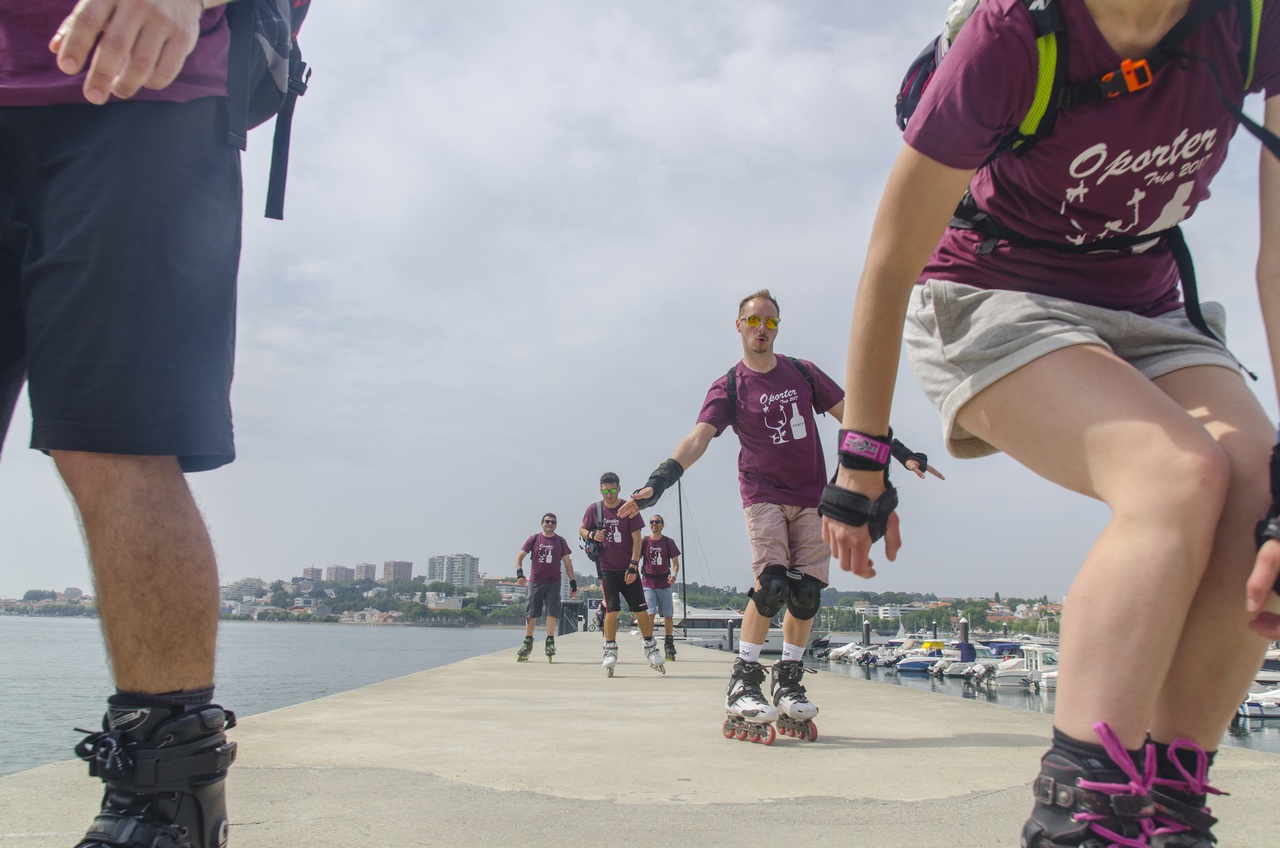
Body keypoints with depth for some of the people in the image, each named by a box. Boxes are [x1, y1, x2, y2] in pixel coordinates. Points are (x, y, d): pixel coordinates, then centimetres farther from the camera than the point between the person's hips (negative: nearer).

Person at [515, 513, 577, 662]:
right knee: (531, 614, 2)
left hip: (553, 583, 0)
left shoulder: (560, 541, 6)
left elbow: (567, 563, 10)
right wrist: (519, 573, -13)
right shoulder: (534, 539, 4)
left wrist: (573, 583, 6)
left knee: (552, 612, -8)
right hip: (535, 581, 0)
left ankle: (550, 642, 0)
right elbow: (520, 556, 3)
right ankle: (528, 643, 14)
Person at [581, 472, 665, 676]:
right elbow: (582, 529, 14)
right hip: (607, 569, 0)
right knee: (611, 609, -7)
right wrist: (591, 535, -9)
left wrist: (633, 565, -12)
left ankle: (651, 648, 16)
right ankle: (610, 651, 4)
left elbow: (636, 539, -5)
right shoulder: (593, 509, 1)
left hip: (628, 569, 0)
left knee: (641, 609, 2)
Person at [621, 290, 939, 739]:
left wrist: (901, 452, 6)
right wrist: (657, 482, -27)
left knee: (807, 592, -1)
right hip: (764, 495, -3)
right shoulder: (728, 388, 0)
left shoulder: (803, 372, 9)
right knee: (771, 585, -18)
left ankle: (788, 681, 15)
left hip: (811, 497, 3)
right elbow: (698, 437, -12)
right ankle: (743, 682, -7)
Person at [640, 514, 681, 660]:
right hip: (648, 582, -1)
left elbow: (675, 563, 5)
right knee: (650, 612, -13)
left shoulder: (669, 542, 4)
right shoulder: (644, 541, 2)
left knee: (668, 615, 4)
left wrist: (674, 574, -15)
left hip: (664, 583, 1)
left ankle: (669, 643, 19)